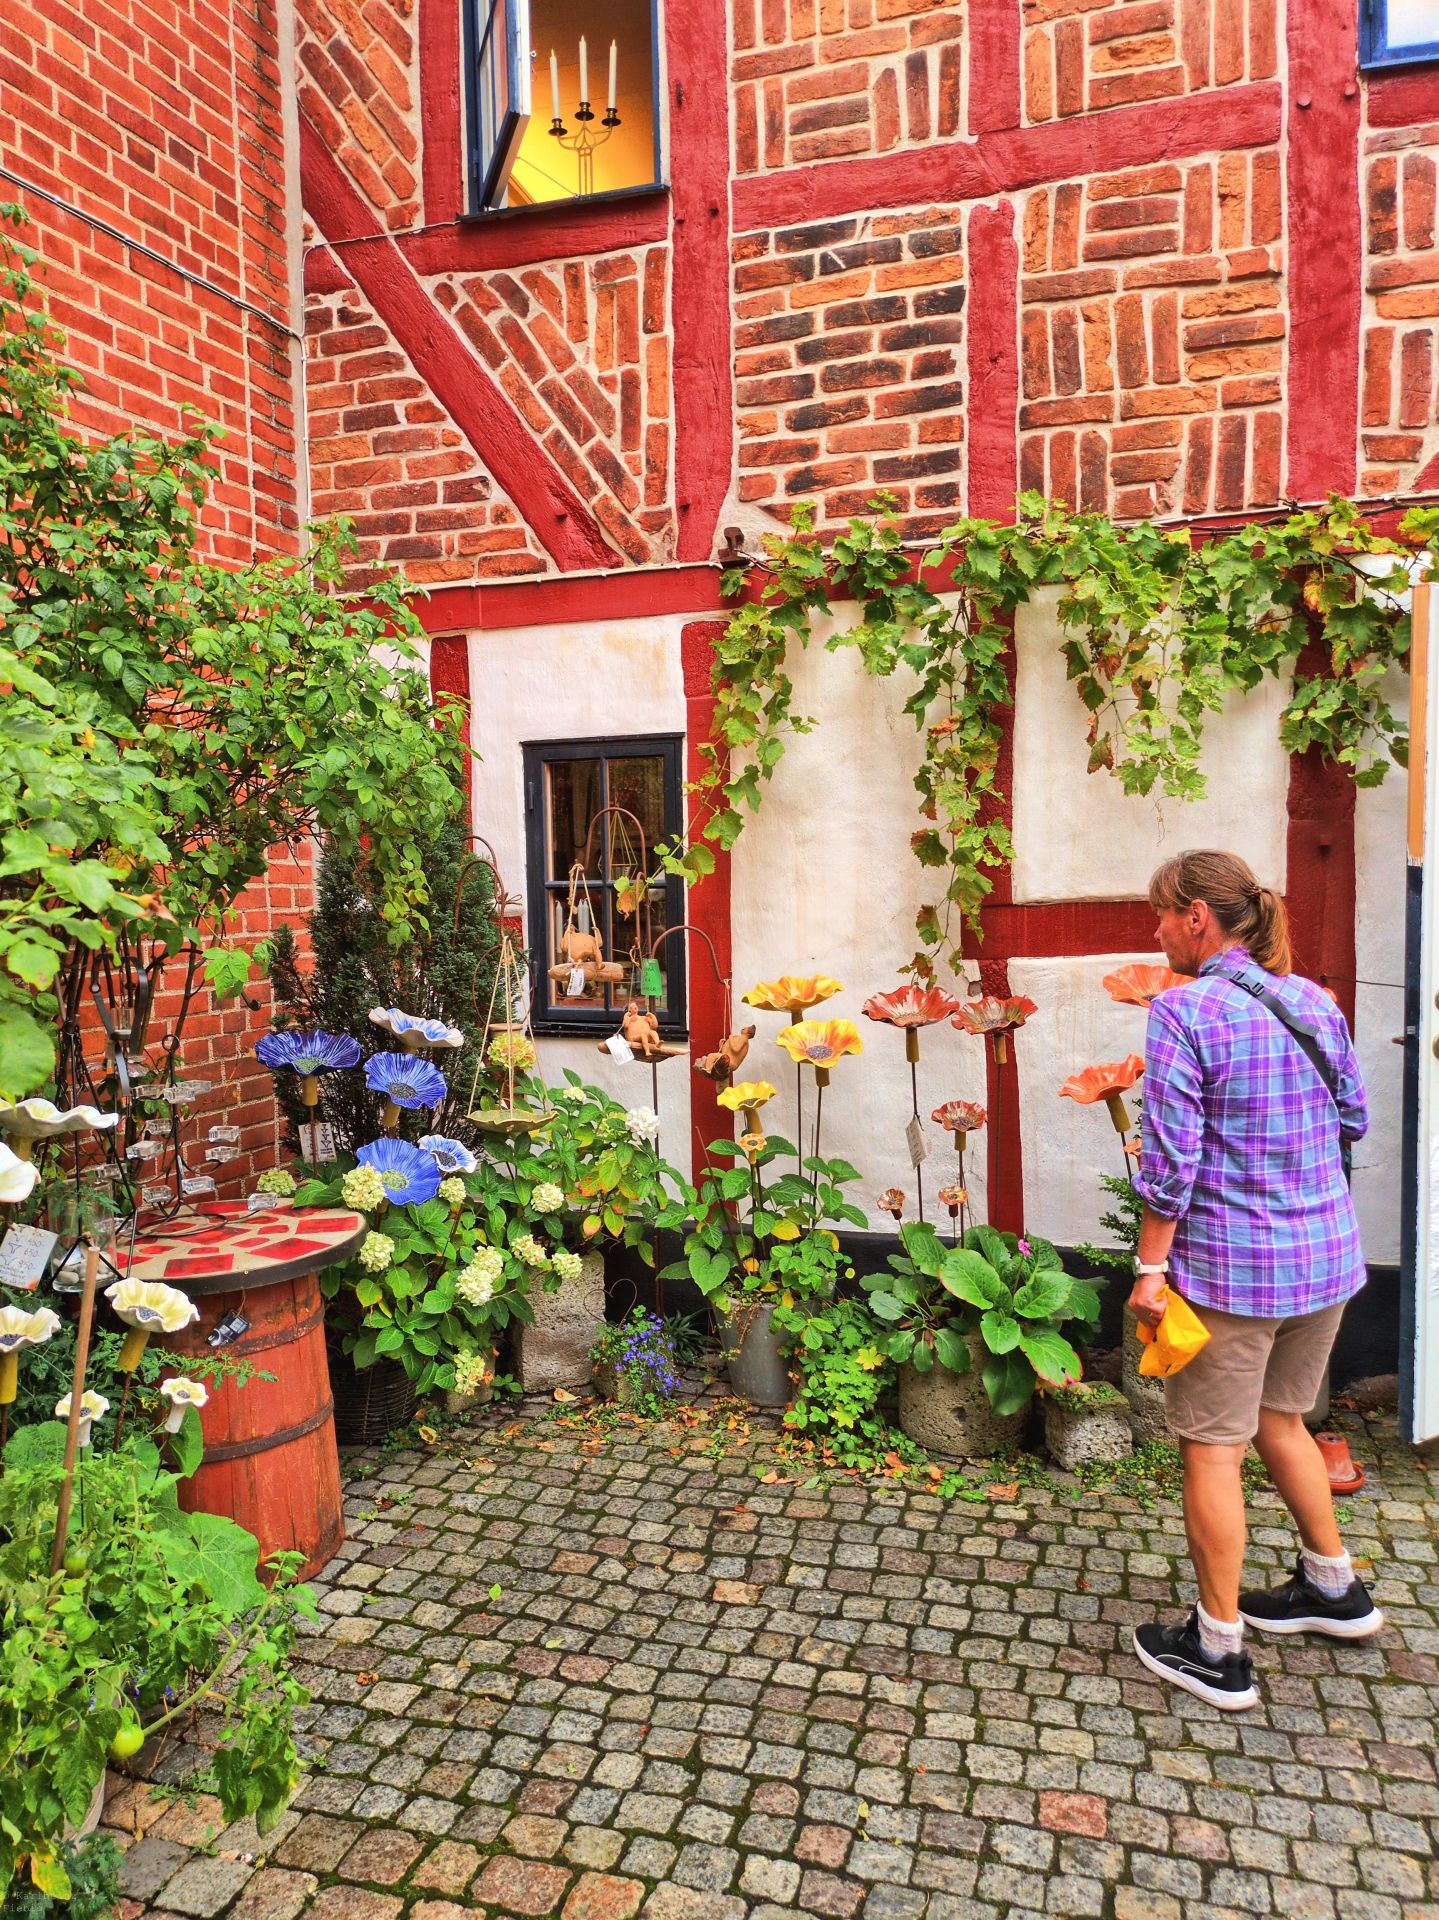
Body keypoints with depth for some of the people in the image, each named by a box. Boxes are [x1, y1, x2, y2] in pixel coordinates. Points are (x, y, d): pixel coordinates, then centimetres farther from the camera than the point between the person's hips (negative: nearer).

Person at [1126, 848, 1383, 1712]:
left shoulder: (1186, 1010, -17)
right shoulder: (1315, 1002, 3)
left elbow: (1171, 1159, -18)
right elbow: (1355, 1119, 13)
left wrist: (1151, 1267, -10)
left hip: (1231, 1263, -7)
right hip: (1327, 1253, 7)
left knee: (1213, 1448, 7)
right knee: (1280, 1419, 26)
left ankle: (1219, 1649, 20)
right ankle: (1336, 1587, 42)